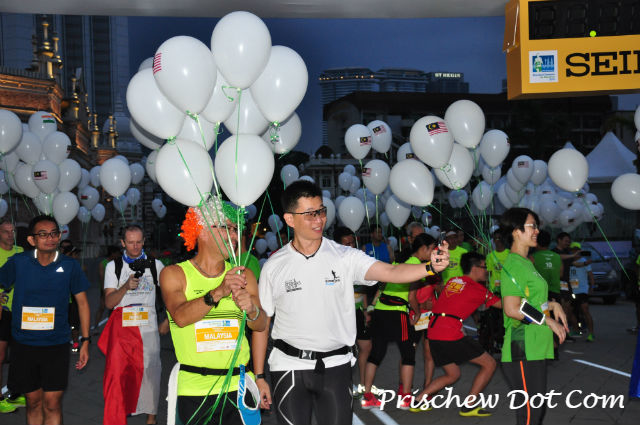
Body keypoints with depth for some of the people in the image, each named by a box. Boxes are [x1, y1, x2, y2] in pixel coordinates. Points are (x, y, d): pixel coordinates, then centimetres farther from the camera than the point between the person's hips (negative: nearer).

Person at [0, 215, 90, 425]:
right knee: (33, 402, 10)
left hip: (56, 344, -1)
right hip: (23, 344, 1)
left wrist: (85, 341, 1)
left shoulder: (70, 266, -3)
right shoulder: (18, 262, -4)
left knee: (52, 404, -2)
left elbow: (82, 303, 4)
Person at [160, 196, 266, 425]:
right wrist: (218, 293, -30)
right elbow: (180, 316, -16)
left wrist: (251, 310, -22)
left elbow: (261, 325, 0)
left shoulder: (243, 275, 10)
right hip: (194, 389, -2)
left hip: (239, 387, 3)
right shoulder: (174, 274, 1)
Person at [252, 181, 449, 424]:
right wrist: (259, 377, 2)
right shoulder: (274, 267, -1)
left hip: (335, 366, 0)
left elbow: (391, 272, -17)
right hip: (289, 366, 0)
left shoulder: (345, 257, -3)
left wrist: (431, 267, -36)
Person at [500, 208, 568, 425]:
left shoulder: (526, 263, 17)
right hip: (524, 352, -10)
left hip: (536, 350, 10)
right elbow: (512, 308, -24)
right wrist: (548, 320, -15)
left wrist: (553, 304, 9)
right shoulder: (514, 264, -15)